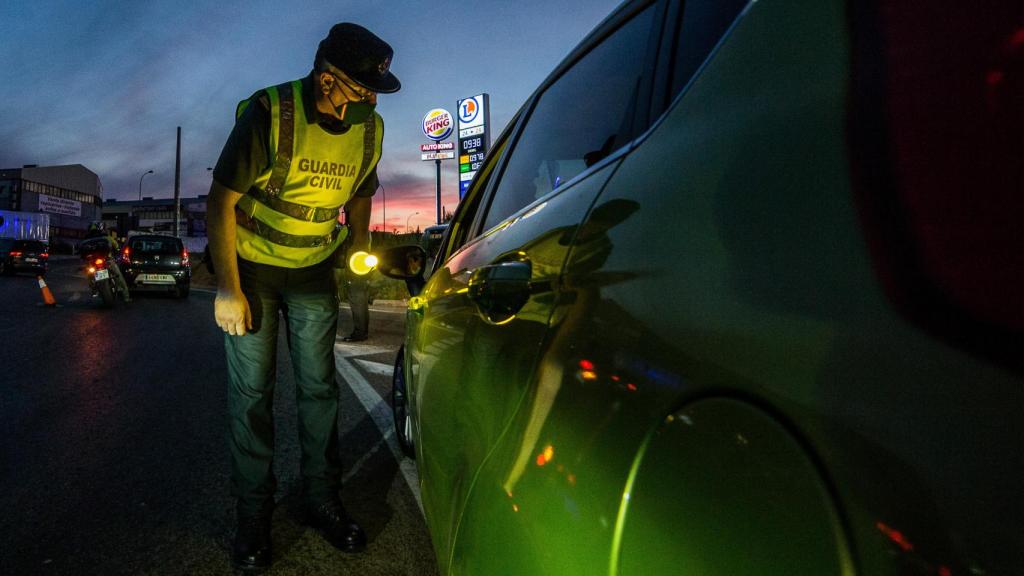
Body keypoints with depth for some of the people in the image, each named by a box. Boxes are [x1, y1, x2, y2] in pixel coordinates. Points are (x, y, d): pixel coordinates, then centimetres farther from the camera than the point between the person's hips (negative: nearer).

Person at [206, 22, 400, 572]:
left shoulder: (368, 129, -7)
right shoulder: (269, 114, -21)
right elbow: (221, 201, -17)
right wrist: (228, 290, -18)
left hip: (314, 269, 4)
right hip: (250, 265, -3)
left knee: (319, 386, 7)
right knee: (251, 392, 1)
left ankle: (321, 500, 23)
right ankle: (253, 516, 17)